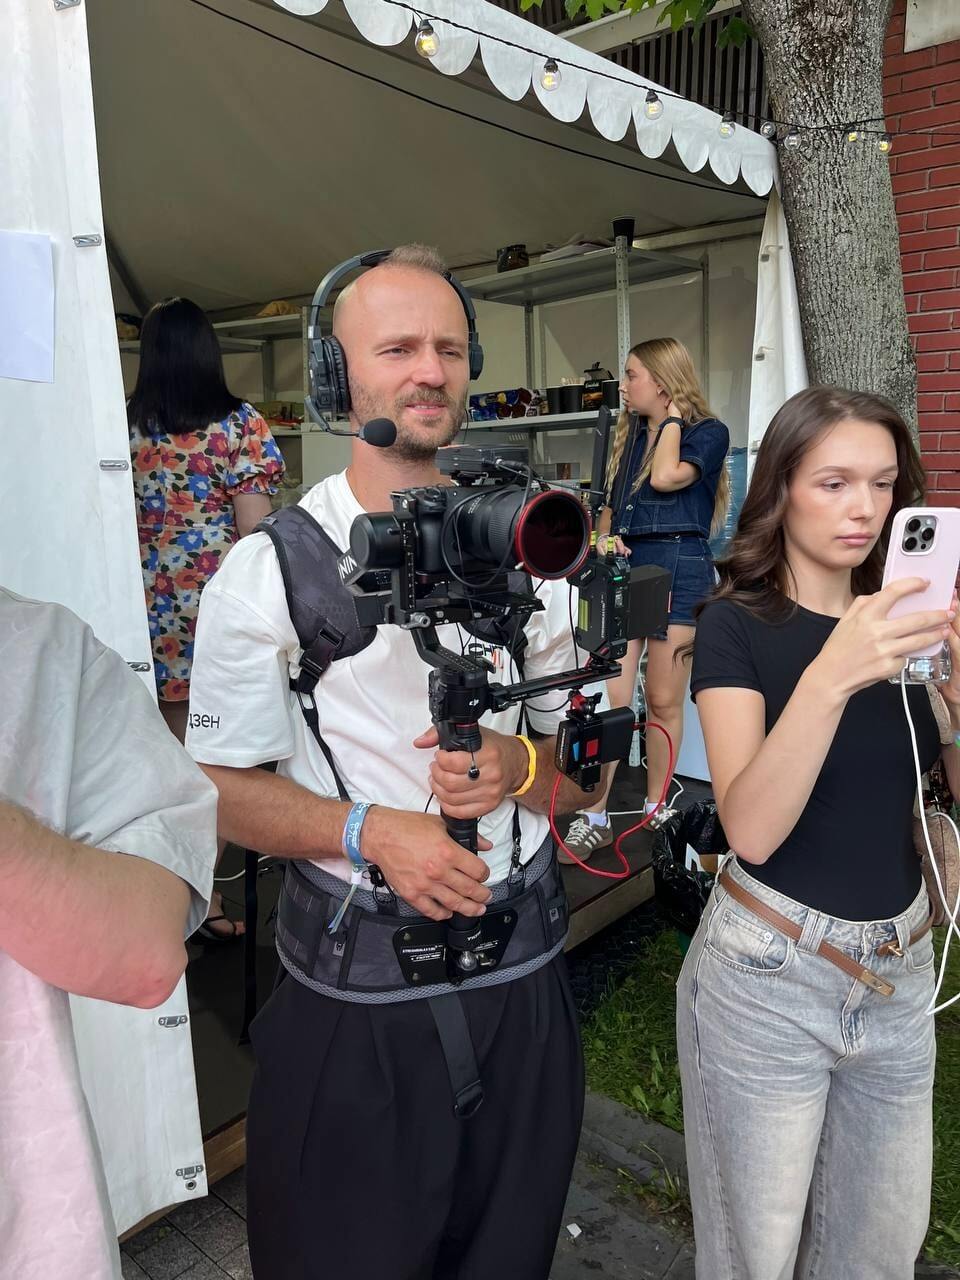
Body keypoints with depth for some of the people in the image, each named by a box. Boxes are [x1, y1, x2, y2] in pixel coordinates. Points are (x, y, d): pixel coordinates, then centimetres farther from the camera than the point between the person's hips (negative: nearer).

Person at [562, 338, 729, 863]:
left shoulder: (708, 431, 1)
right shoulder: (628, 433, 18)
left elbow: (665, 477, -17)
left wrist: (673, 415, -3)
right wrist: (603, 538, -1)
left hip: (679, 567, -4)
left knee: (663, 699, 2)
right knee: (608, 695, -4)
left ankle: (657, 810, 18)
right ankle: (594, 816, 2)